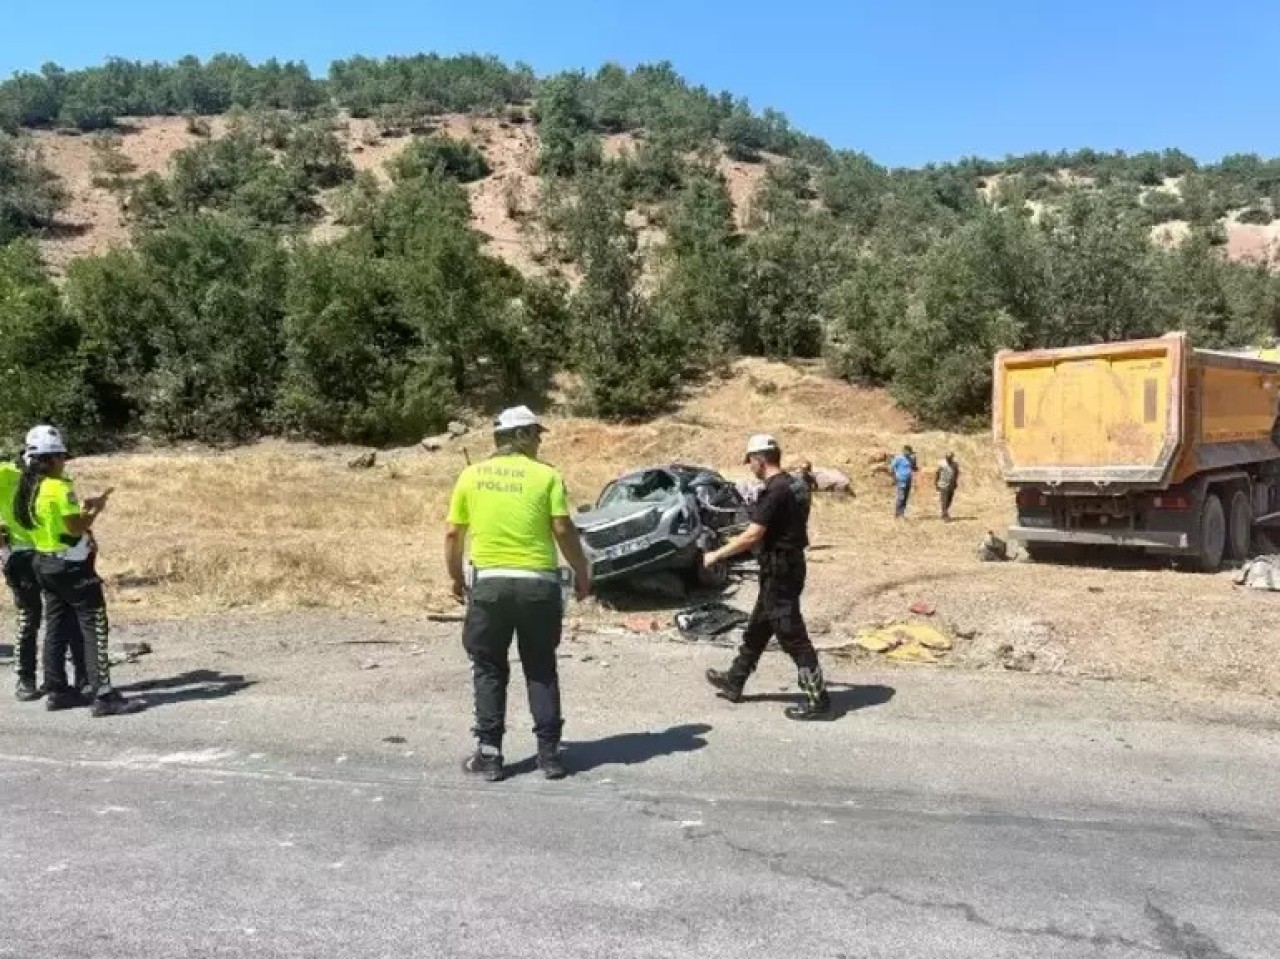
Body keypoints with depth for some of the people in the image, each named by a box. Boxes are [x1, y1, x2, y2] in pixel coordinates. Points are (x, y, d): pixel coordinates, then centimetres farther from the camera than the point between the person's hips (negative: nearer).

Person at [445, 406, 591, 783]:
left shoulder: (471, 475, 6)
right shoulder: (546, 475, -1)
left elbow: (453, 534, 6)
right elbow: (563, 529, -7)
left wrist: (456, 577, 20)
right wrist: (582, 572, 6)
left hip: (489, 582, 1)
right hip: (538, 583, -1)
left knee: (489, 670, 13)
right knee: (541, 670, 13)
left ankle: (489, 754, 13)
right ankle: (549, 752, 14)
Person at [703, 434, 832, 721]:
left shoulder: (774, 492, -20)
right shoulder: (795, 487, 10)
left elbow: (753, 536, -23)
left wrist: (717, 554, -12)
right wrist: (740, 542, 27)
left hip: (779, 571, -10)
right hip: (787, 566, 10)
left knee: (792, 636, -4)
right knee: (756, 630, 20)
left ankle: (818, 700, 1)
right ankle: (734, 681, 33)